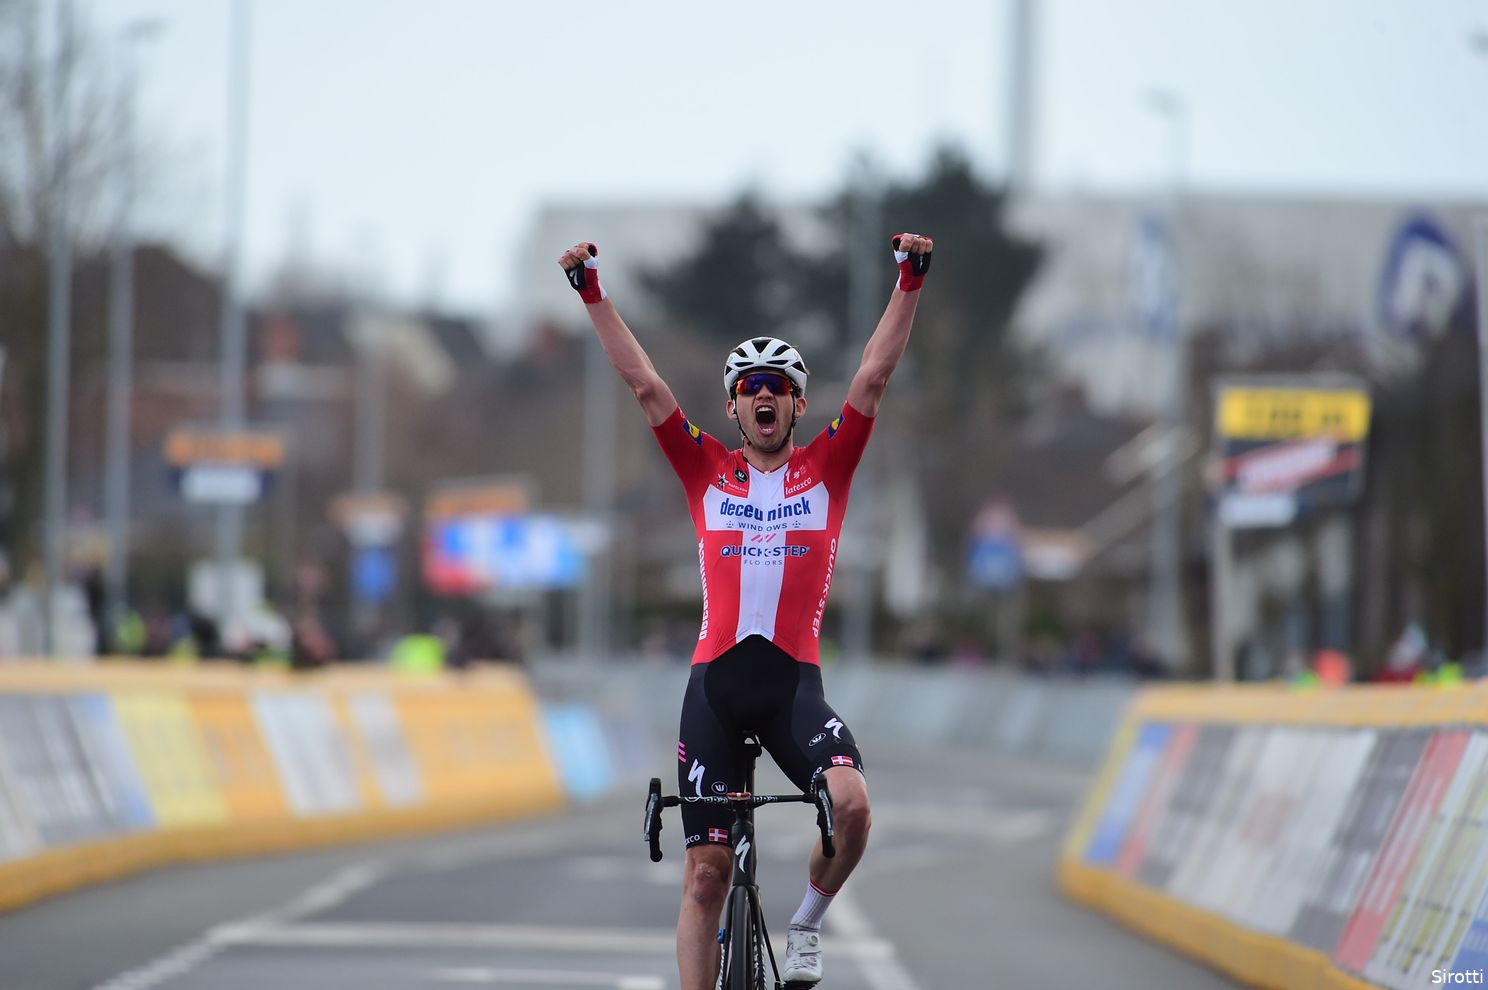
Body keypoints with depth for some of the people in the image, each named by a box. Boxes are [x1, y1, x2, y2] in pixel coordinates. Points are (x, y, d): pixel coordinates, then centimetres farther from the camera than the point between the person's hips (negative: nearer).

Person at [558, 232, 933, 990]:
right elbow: (642, 382, 8)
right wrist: (593, 293, 3)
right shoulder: (707, 472, 11)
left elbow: (875, 374, 4)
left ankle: (807, 921, 1)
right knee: (706, 870, 0)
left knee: (850, 800, -27)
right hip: (716, 679, 1)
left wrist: (909, 281, -3)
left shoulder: (825, 468, 10)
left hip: (794, 679, -1)